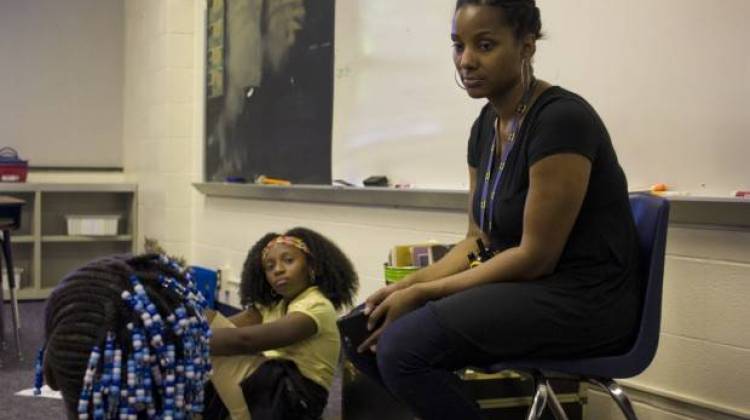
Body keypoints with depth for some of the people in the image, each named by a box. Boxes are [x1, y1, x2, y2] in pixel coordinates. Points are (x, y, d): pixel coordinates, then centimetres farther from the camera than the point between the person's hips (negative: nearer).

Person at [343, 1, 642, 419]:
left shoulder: (561, 119, -19)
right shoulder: (487, 124, 8)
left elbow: (536, 256, -20)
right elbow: (479, 240, 13)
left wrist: (421, 293, -16)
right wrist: (406, 286, -2)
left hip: (584, 301, -9)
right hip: (524, 286, 9)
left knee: (405, 347, -26)